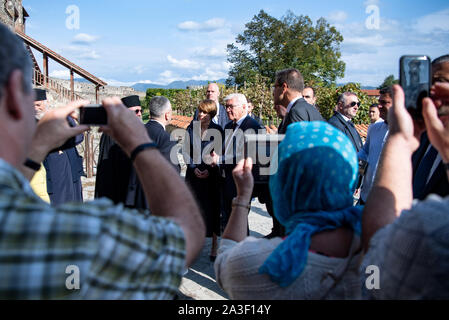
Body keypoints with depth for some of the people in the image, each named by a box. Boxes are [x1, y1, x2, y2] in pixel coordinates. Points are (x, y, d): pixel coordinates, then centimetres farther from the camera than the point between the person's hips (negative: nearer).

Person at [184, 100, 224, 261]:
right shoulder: (191, 129, 5)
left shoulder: (217, 130, -2)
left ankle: (214, 246, 11)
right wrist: (194, 168, -6)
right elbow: (186, 151, 6)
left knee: (212, 207, 1)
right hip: (194, 173, 2)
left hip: (212, 173, -2)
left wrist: (209, 169, -11)